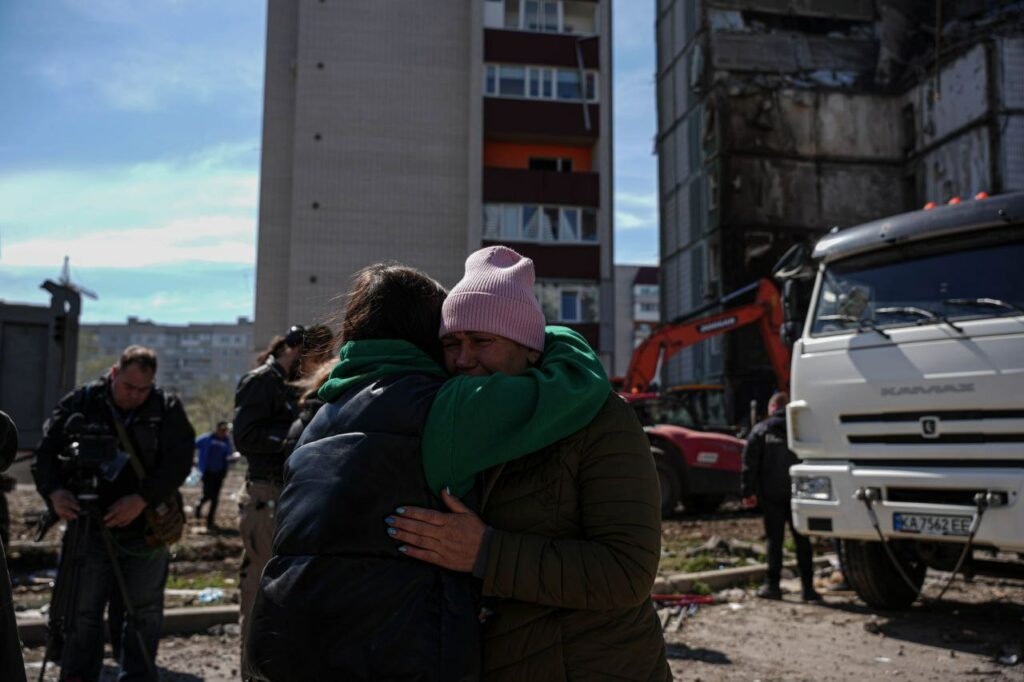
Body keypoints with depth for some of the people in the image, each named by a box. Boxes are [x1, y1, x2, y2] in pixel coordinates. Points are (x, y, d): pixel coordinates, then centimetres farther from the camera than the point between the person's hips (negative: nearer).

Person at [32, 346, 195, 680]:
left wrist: (142, 499, -21)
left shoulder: (167, 409, -2)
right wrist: (54, 490, -19)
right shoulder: (79, 403, 0)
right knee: (82, 610, 4)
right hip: (89, 527, 0)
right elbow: (46, 452, 0)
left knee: (145, 611, 8)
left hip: (146, 530, 0)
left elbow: (179, 461, -10)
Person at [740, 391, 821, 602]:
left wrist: (748, 492, 0)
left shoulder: (760, 430, 1)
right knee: (802, 540, 6)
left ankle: (772, 585, 6)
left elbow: (749, 463, -3)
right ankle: (807, 587, 5)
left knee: (774, 539, 5)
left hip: (771, 494, -1)